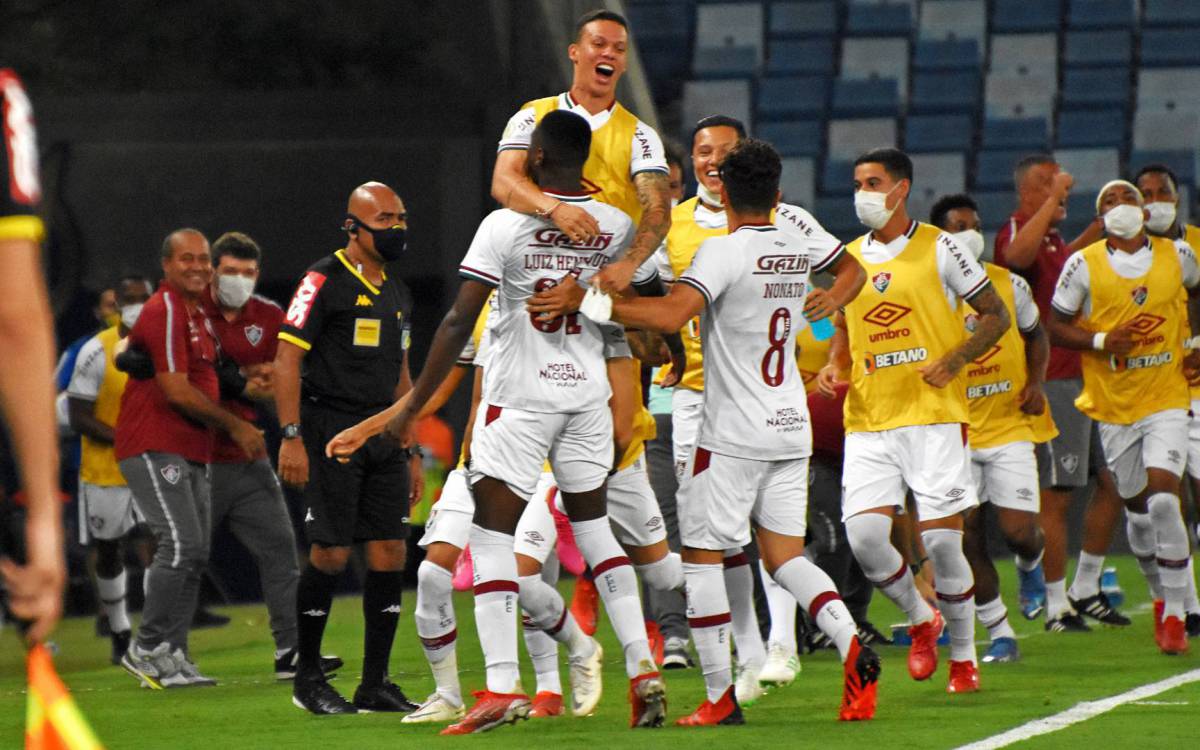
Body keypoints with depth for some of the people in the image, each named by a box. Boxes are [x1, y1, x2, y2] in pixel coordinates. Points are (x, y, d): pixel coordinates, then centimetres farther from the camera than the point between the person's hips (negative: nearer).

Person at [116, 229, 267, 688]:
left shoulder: (197, 314, 18)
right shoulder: (164, 313, -13)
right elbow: (176, 392, -18)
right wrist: (235, 426, -8)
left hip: (190, 452, 10)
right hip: (154, 449, -10)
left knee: (194, 555, 8)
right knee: (181, 544, -16)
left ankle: (172, 656, 11)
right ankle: (146, 649, -8)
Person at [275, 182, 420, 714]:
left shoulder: (397, 295, 18)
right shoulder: (325, 281, -6)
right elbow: (287, 361, -10)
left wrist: (410, 450, 21)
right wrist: (291, 437, -17)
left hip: (383, 432, 7)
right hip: (331, 429, -7)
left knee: (389, 554, 1)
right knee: (330, 554, -6)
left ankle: (375, 684, 8)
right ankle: (308, 678, 8)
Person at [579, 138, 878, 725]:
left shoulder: (722, 253, -16)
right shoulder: (801, 245, 6)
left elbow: (671, 315, -30)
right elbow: (851, 268, 28)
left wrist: (592, 305, -26)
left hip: (733, 435, -7)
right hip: (792, 429, 7)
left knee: (702, 555, 3)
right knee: (785, 555, 11)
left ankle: (720, 695, 2)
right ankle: (853, 648, -11)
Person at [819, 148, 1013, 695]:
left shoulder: (938, 249, -1)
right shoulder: (850, 258, 12)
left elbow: (995, 315, 2)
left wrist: (955, 361, -12)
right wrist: (835, 365, 5)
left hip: (933, 415, -4)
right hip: (868, 419, 4)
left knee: (941, 541, -6)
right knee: (863, 534, -12)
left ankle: (963, 657, 11)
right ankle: (920, 619, 15)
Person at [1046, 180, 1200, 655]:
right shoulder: (1084, 265, -5)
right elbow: (1056, 327, 1)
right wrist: (1102, 340, -15)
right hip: (1113, 403, 1)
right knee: (1138, 509, 10)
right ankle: (1161, 594, 35)